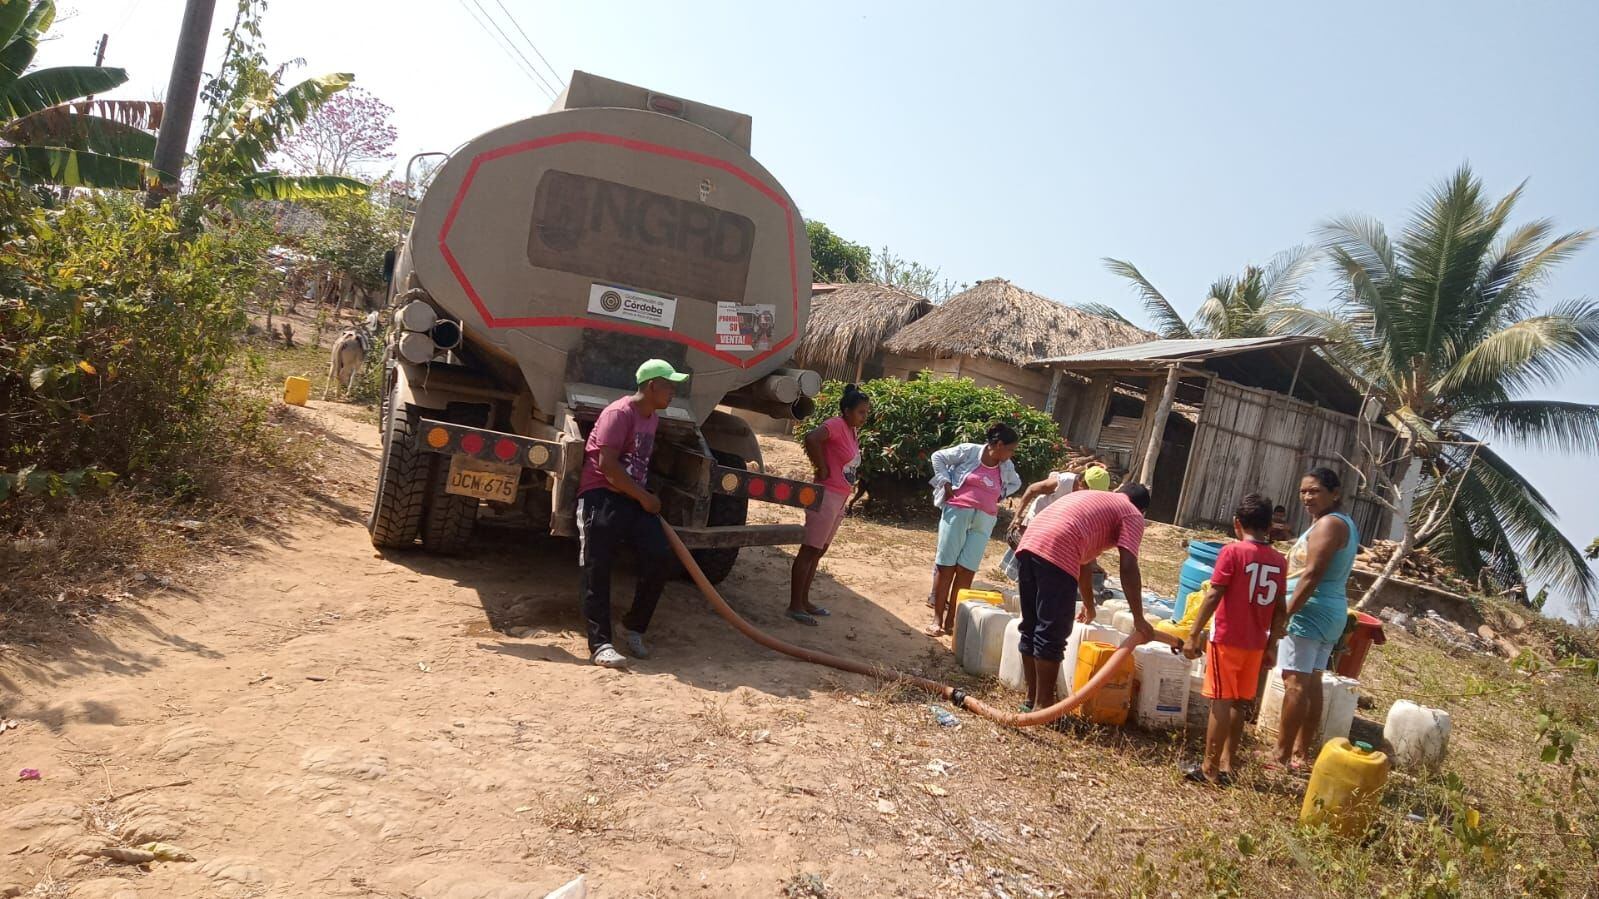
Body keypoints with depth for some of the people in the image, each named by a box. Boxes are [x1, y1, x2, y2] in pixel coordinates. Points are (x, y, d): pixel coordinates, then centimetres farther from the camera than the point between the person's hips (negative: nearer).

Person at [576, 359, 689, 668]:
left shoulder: (653, 418, 16)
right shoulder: (620, 413, -11)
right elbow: (607, 464, -19)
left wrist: (646, 498, 13)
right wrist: (644, 497, -14)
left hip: (635, 500, 8)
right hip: (601, 496, -8)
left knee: (660, 559, -7)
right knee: (597, 570, -10)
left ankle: (634, 628, 8)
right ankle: (600, 644, -9)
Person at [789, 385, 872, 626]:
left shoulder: (853, 432, 13)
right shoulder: (837, 425, -14)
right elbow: (812, 438, -32)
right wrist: (822, 468, -21)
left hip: (839, 500, 10)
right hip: (826, 496, -10)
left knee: (819, 550, 15)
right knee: (809, 550, -5)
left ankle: (804, 601, 24)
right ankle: (795, 605, 0)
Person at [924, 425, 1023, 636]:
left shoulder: (1006, 467, 10)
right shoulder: (969, 451, -4)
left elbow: (1016, 483, 30)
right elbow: (938, 457, 2)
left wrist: (999, 494, 13)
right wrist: (946, 483, -7)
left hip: (984, 522, 4)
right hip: (957, 513, -4)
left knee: (966, 570, -2)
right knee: (946, 567, -3)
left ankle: (951, 620, 5)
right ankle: (937, 619, 3)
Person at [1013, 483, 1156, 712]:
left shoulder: (1093, 498, 35)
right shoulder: (1132, 515, 13)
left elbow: (1083, 558, 41)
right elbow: (1128, 568, 0)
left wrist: (1089, 605, 50)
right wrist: (1139, 619, 5)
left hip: (1029, 543, 8)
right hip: (1057, 552, -8)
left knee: (1031, 628, 15)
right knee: (1052, 634, 1)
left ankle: (1032, 697, 24)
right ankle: (1042, 704, 6)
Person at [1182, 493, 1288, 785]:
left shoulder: (1233, 552, -11)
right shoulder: (1279, 560, 5)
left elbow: (1213, 596, -14)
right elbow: (1280, 610, 8)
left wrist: (1194, 634, -10)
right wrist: (1272, 645, 17)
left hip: (1227, 640, -5)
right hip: (1255, 644, 5)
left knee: (1221, 702, -1)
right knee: (1237, 703, 15)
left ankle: (1210, 768, 4)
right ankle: (1228, 763, 22)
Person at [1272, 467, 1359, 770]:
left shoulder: (1327, 524, -15)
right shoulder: (1345, 524, 18)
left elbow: (1311, 575, -22)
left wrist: (1285, 613, -23)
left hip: (1310, 612, -11)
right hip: (1333, 612, 11)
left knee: (1295, 682, -9)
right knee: (1312, 682, 12)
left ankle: (1282, 756, -7)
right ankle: (1303, 752, 18)